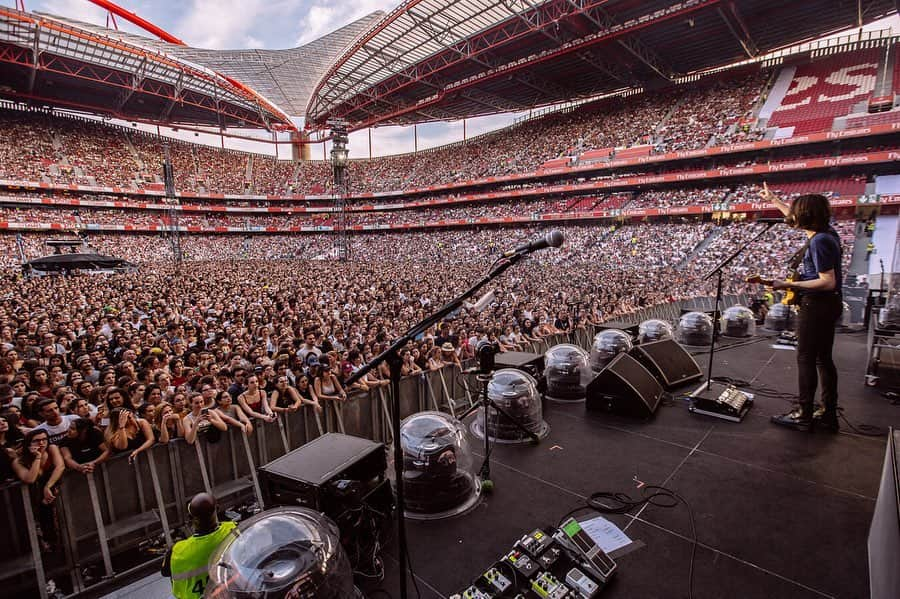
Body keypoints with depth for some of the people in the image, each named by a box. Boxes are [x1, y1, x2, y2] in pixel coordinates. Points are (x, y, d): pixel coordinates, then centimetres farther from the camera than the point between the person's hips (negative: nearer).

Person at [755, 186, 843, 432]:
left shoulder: (819, 241, -22)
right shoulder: (828, 232, 7)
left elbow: (828, 282, -25)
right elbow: (795, 218, 24)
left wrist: (790, 285, -23)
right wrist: (774, 200, 31)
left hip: (816, 305, -9)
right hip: (830, 304, 9)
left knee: (806, 359, 0)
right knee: (824, 358, 15)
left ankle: (804, 416, 9)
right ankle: (829, 415, 24)